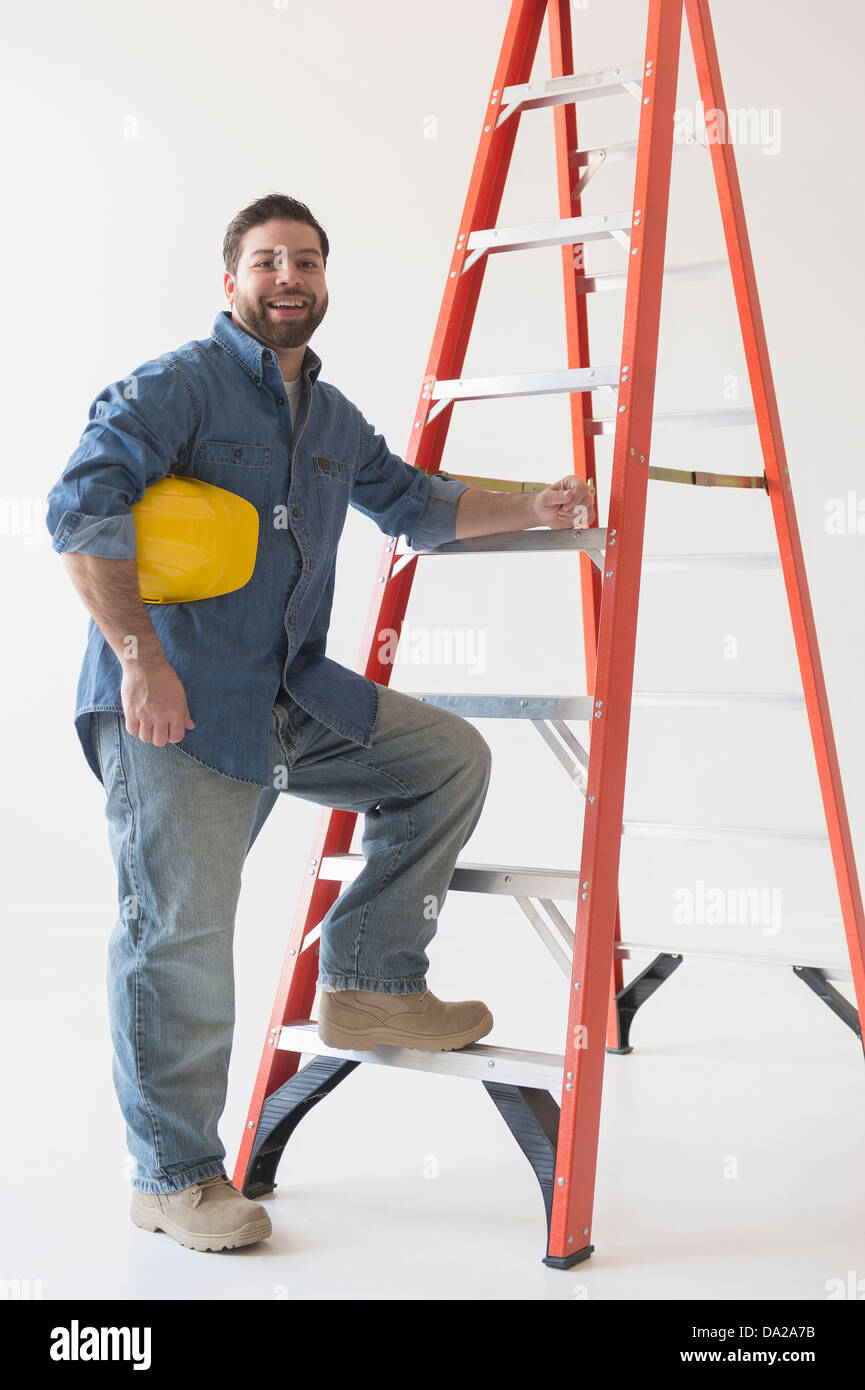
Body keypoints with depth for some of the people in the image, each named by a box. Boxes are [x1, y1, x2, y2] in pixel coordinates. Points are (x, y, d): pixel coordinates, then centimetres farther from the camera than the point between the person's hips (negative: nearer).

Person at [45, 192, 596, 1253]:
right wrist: (141, 659, -26)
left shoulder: (332, 419, 16)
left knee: (450, 757, 3)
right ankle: (172, 1178, 12)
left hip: (292, 702, 7)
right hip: (175, 711, -7)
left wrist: (527, 509, 18)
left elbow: (414, 503, 30)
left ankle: (370, 982, 9)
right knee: (181, 938, -4)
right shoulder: (175, 387, -7)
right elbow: (82, 508, -19)